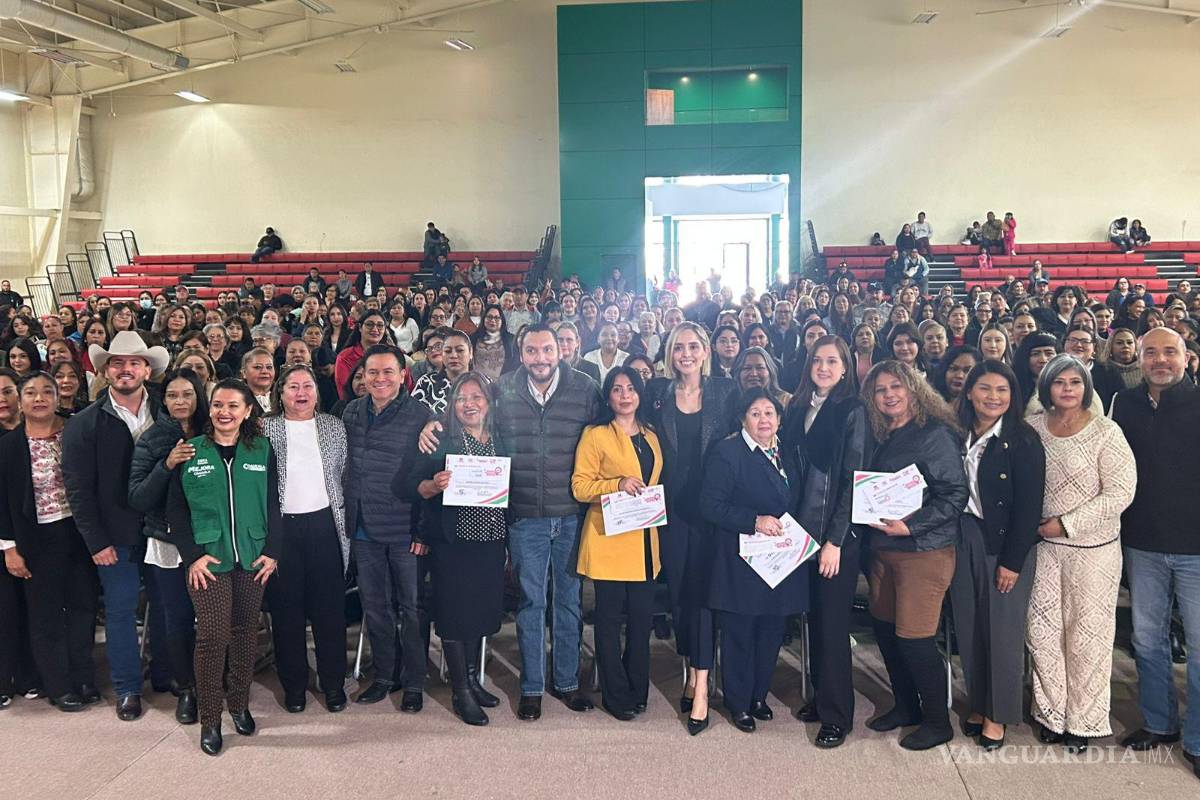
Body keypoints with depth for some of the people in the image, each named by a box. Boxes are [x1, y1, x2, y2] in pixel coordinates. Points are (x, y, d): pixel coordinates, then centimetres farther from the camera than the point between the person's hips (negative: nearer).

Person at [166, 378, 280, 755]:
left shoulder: (261, 450, 5)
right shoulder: (190, 452, 1)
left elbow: (273, 504, 6)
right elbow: (176, 510, 2)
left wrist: (271, 551, -2)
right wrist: (192, 555, -7)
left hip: (252, 559, 2)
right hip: (208, 560, -2)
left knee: (245, 632, 10)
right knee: (212, 636, -4)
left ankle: (239, 704, 28)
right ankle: (209, 720, 10)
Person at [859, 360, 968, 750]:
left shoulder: (935, 434, -12)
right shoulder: (882, 438, 10)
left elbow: (955, 495, -17)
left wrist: (909, 526, -23)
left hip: (924, 551, -7)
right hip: (883, 550, 8)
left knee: (914, 639, -3)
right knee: (885, 630, 14)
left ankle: (937, 722, 17)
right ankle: (905, 706, 33)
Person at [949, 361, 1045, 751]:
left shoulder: (1023, 440, -9)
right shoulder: (959, 437, 5)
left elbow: (1029, 506, -11)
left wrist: (1013, 561, -14)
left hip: (1006, 545, -4)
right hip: (964, 540, 4)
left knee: (1003, 631, 4)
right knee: (969, 628, 11)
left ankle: (998, 715, 20)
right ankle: (978, 704, 28)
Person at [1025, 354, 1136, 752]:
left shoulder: (1105, 432, -9)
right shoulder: (1032, 426, 1)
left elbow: (1120, 493, -14)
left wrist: (1066, 523, -16)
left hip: (1092, 548, -3)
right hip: (1043, 545, 3)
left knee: (1087, 635, 7)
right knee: (1042, 630, 8)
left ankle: (1083, 720, 23)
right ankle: (1052, 713, 25)